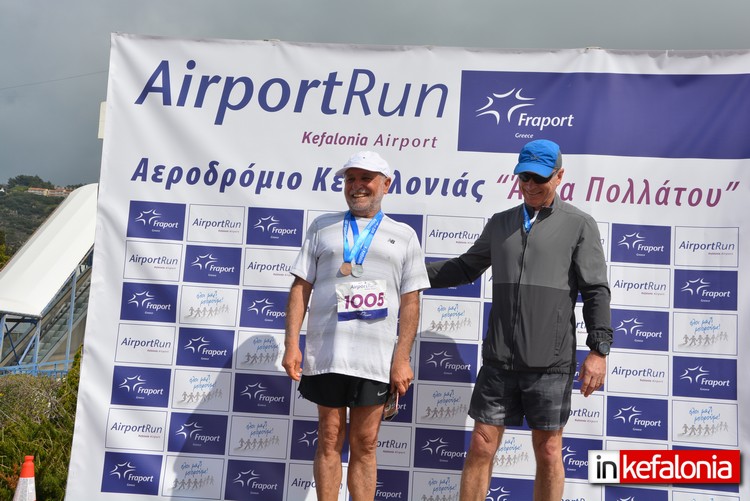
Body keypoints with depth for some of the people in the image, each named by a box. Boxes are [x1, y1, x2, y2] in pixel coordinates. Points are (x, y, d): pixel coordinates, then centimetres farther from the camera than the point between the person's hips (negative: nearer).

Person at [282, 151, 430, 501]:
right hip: (326, 354, 1)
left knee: (365, 444, 5)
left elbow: (410, 302, 4)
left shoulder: (403, 235, 10)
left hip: (377, 359, 0)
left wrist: (402, 358, -5)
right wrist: (291, 344, -1)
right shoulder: (323, 227, 12)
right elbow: (300, 287, 8)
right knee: (329, 440, 6)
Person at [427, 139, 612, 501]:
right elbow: (466, 268, 22)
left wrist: (599, 350, -11)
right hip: (498, 360, 3)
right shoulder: (500, 223, 13)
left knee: (548, 452, 7)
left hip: (551, 362, -3)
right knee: (481, 446, 4)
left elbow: (595, 291, -3)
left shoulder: (579, 224, 1)